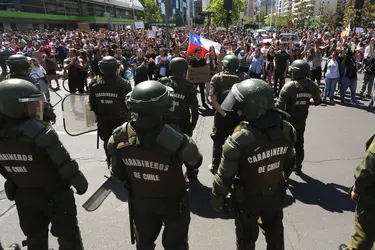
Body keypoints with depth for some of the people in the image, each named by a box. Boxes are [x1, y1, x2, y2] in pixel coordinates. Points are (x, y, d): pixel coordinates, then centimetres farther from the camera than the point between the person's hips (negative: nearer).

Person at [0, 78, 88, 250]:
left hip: (22, 195, 6)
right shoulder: (39, 132, -29)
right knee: (68, 236, 16)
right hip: (54, 194, -6)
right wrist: (80, 184, -7)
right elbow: (64, 164, -23)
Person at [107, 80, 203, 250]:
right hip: (172, 201, -3)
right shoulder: (177, 141, -38)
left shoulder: (118, 138, -24)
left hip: (140, 201, 4)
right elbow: (196, 163, -15)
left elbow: (118, 174, -7)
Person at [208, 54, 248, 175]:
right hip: (240, 115, 1)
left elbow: (212, 99, -18)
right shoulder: (244, 77, -1)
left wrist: (223, 113, -15)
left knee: (219, 142, 17)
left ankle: (215, 167, 31)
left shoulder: (217, 77, -7)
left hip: (222, 115, -1)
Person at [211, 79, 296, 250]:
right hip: (276, 194, 4)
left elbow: (225, 176, -22)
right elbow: (289, 163, 0)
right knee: (275, 233, 31)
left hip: (248, 198, -4)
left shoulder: (239, 140, -35)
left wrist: (217, 198, -4)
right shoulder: (286, 130, -17)